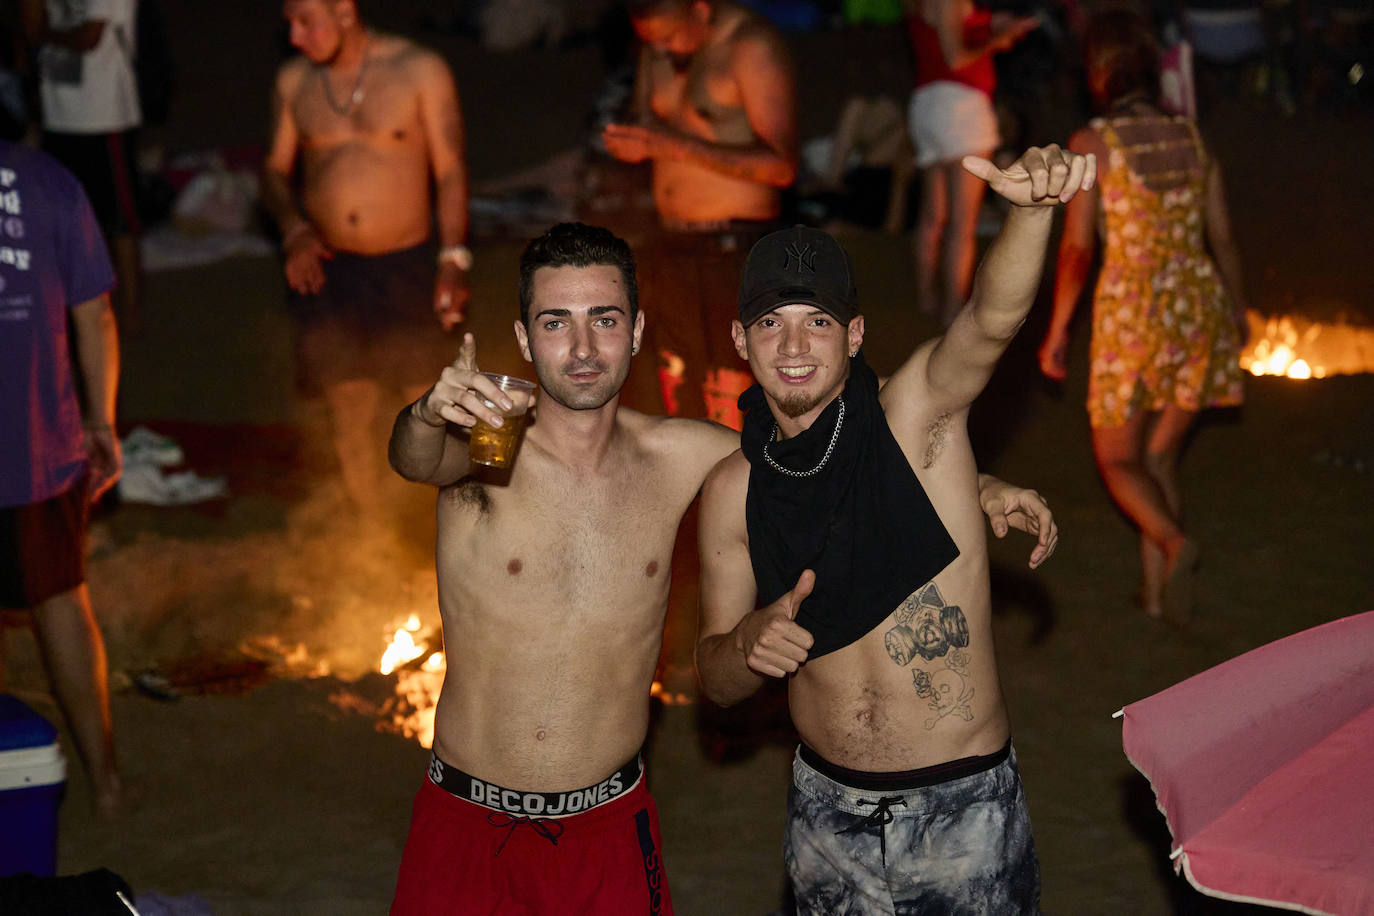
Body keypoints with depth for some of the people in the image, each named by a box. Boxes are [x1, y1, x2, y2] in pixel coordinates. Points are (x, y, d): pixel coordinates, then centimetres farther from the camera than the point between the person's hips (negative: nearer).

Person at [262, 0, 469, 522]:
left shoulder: (420, 71, -5)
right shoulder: (294, 81, 4)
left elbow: (450, 172, -4)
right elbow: (275, 169, 11)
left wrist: (454, 259, -12)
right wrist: (294, 229, -8)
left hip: (405, 266, -2)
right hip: (325, 270, 2)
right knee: (350, 413, 5)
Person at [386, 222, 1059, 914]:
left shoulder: (677, 457, -2)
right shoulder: (482, 447, -12)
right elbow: (414, 459, -34)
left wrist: (978, 487, -2)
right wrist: (429, 415, -58)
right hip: (466, 829, -2)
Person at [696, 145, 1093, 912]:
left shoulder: (913, 414, -9)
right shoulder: (733, 490, -1)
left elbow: (994, 317, -31)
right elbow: (718, 682, 6)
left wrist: (1033, 209, -51)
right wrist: (749, 644, -18)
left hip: (965, 809, -3)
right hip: (828, 812, 3)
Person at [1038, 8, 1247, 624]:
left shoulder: (1090, 145, -10)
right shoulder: (1192, 139, 5)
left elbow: (1076, 248, -12)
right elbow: (1222, 237, 9)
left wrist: (1056, 332, -1)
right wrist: (1238, 310, 24)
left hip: (1131, 313, -5)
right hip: (1198, 307, 5)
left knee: (1117, 463, 11)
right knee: (1158, 457, 20)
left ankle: (1174, 545, -16)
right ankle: (1154, 590, 16)